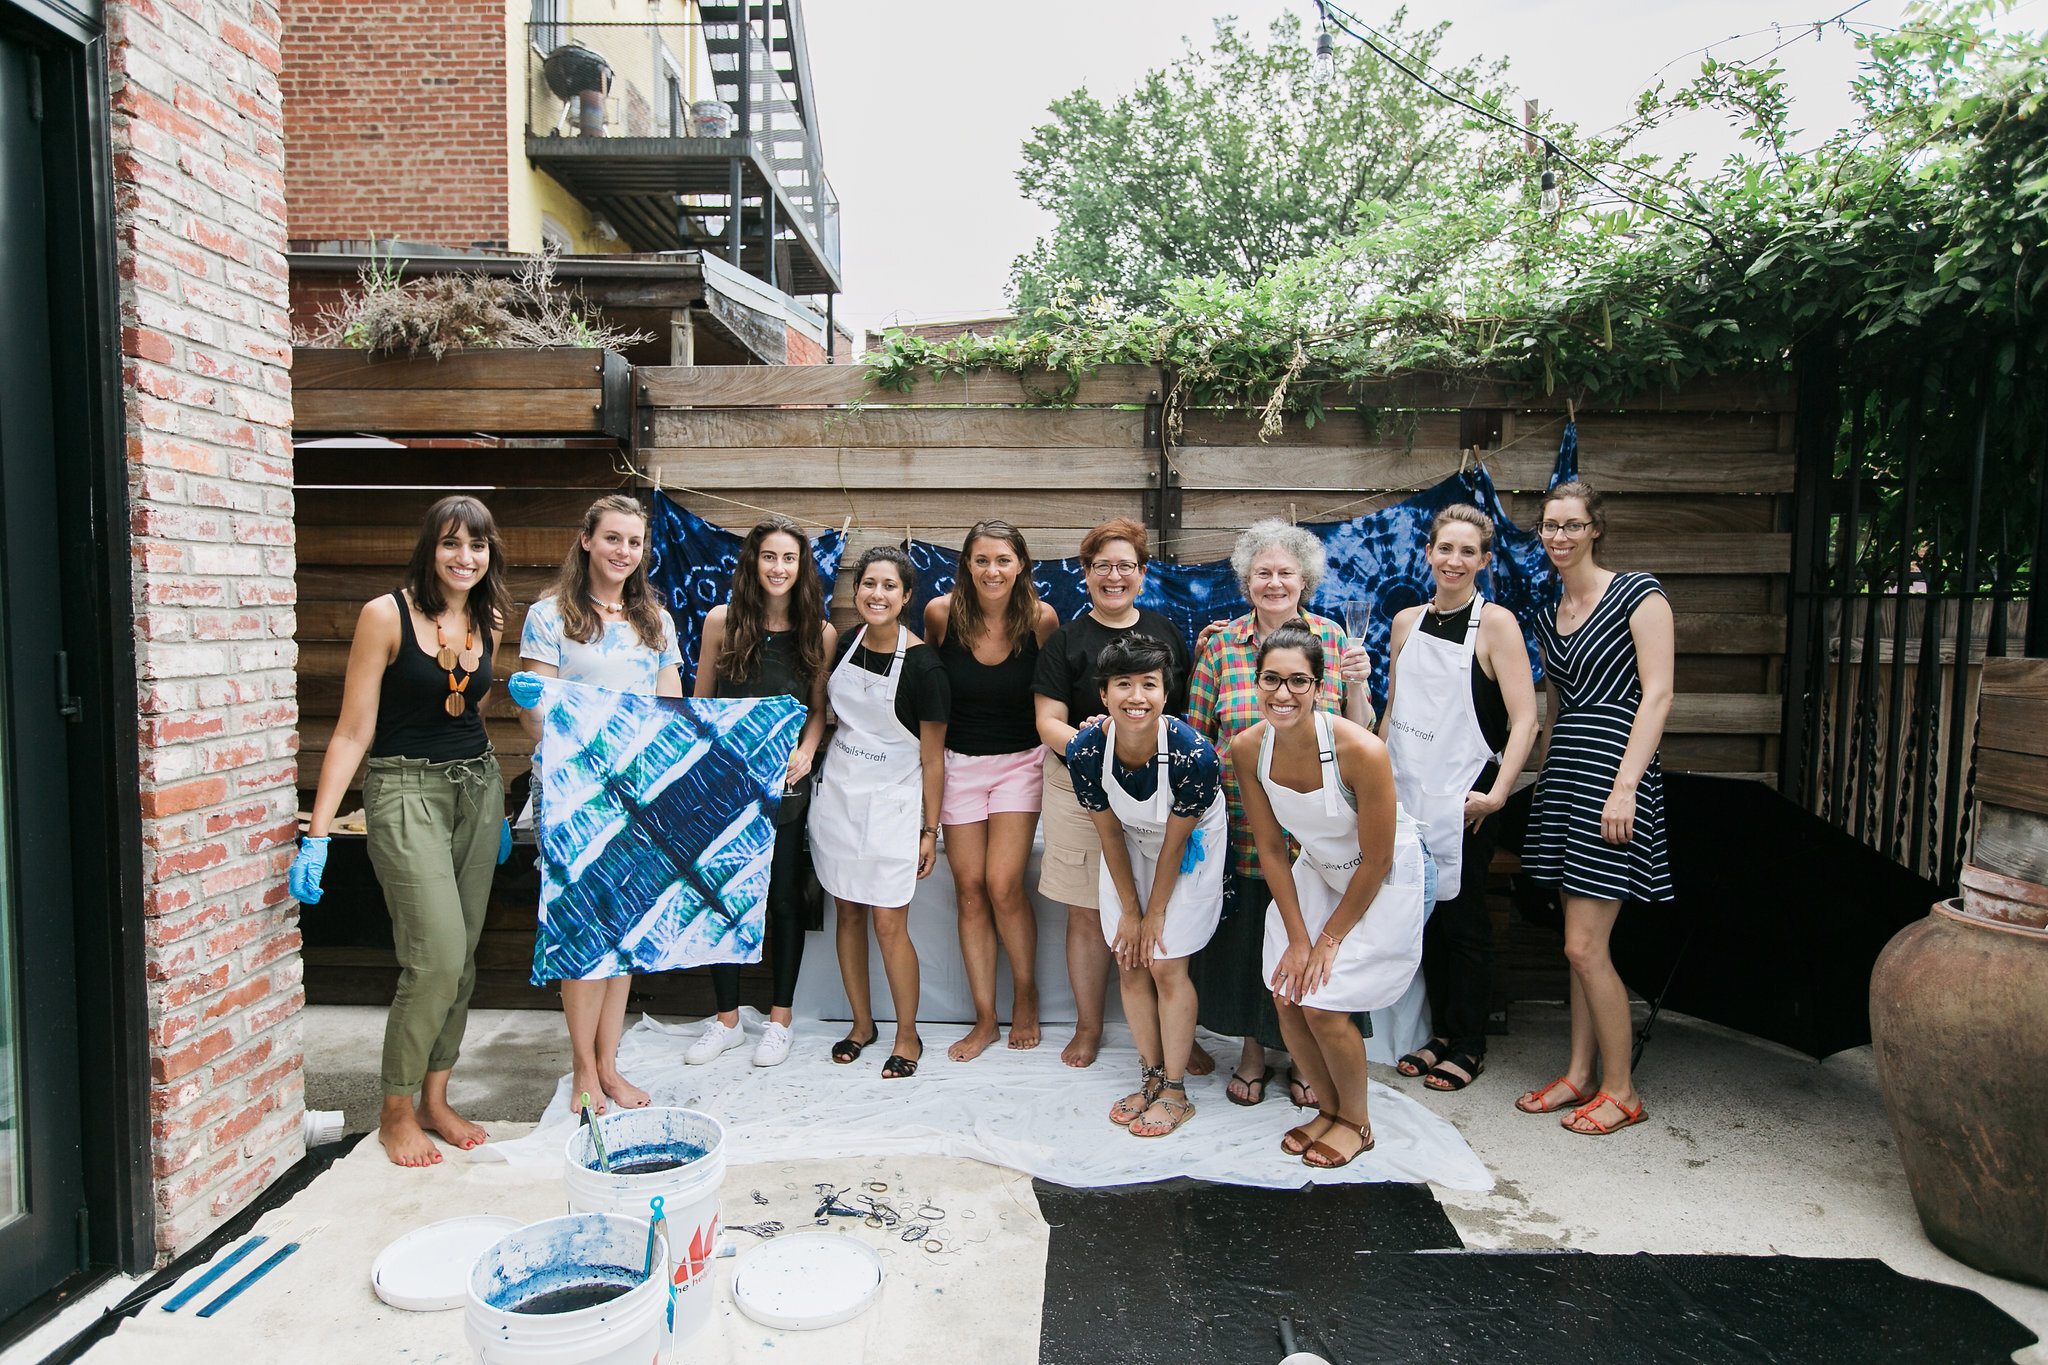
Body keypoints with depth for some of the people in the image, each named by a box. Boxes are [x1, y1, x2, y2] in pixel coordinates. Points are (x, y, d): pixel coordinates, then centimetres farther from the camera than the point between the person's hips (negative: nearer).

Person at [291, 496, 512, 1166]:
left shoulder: (487, 622, 7)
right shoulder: (386, 615, -10)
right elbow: (353, 732, -11)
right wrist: (318, 833, -14)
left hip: (478, 787, 6)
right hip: (404, 790, -6)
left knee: (461, 955, 9)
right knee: (436, 956, -12)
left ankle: (435, 1099, 24)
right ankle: (396, 1111, 10)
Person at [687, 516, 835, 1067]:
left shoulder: (820, 634, -2)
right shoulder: (721, 621, -2)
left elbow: (818, 709, 6)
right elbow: (700, 703, 4)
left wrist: (806, 751, -12)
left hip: (785, 782, 0)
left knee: (785, 898, 8)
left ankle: (780, 1019, 24)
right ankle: (727, 1020, 25)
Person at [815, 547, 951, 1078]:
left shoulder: (923, 665, -15)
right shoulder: (844, 645, 1)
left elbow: (932, 758, -10)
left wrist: (930, 830, -9)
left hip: (891, 803, -5)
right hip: (837, 792, 5)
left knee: (889, 924, -3)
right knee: (848, 913, 12)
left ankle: (907, 1036, 17)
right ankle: (862, 1022, 29)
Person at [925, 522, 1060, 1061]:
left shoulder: (1041, 618, -11)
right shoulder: (941, 612, -10)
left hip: (1020, 762, -1)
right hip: (959, 762, 2)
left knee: (1004, 886, -10)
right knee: (969, 890, 3)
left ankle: (1025, 995, 17)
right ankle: (985, 1018, 17)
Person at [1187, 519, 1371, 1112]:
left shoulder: (1332, 638, 2)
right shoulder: (1221, 644, 1)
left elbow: (1359, 737, 3)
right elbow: (1197, 735, 6)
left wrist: (1354, 684, -12)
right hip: (1243, 828, 0)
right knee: (1243, 936, 10)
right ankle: (1252, 1049, 33)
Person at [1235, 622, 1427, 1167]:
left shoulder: (1361, 751, -32)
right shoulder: (1248, 747, -17)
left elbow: (1377, 861, -21)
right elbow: (1270, 848, -7)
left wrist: (1329, 940, -13)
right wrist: (1297, 938, -9)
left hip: (1385, 880, -5)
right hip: (1317, 870, 5)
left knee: (1324, 1004, -10)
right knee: (1287, 997, -2)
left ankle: (1356, 1122, 18)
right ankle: (1329, 1107, 25)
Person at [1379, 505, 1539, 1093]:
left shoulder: (1495, 622, -7)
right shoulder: (1407, 622, 9)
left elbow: (1524, 719, -12)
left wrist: (1497, 793, -20)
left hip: (1461, 797, -5)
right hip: (1407, 791, 5)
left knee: (1463, 917, 4)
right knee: (1425, 915, 12)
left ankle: (1468, 1045, 20)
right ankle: (1440, 1033, 27)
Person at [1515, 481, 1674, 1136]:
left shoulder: (1639, 595, -5)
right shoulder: (1548, 615, 15)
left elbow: (1657, 695, -12)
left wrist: (1625, 785, -19)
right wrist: (1544, 781, 17)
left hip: (1615, 771, -7)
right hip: (1564, 775, 7)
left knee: (1584, 946, -7)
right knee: (1580, 945, 12)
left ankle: (1620, 1090, 10)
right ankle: (1579, 1074, 22)